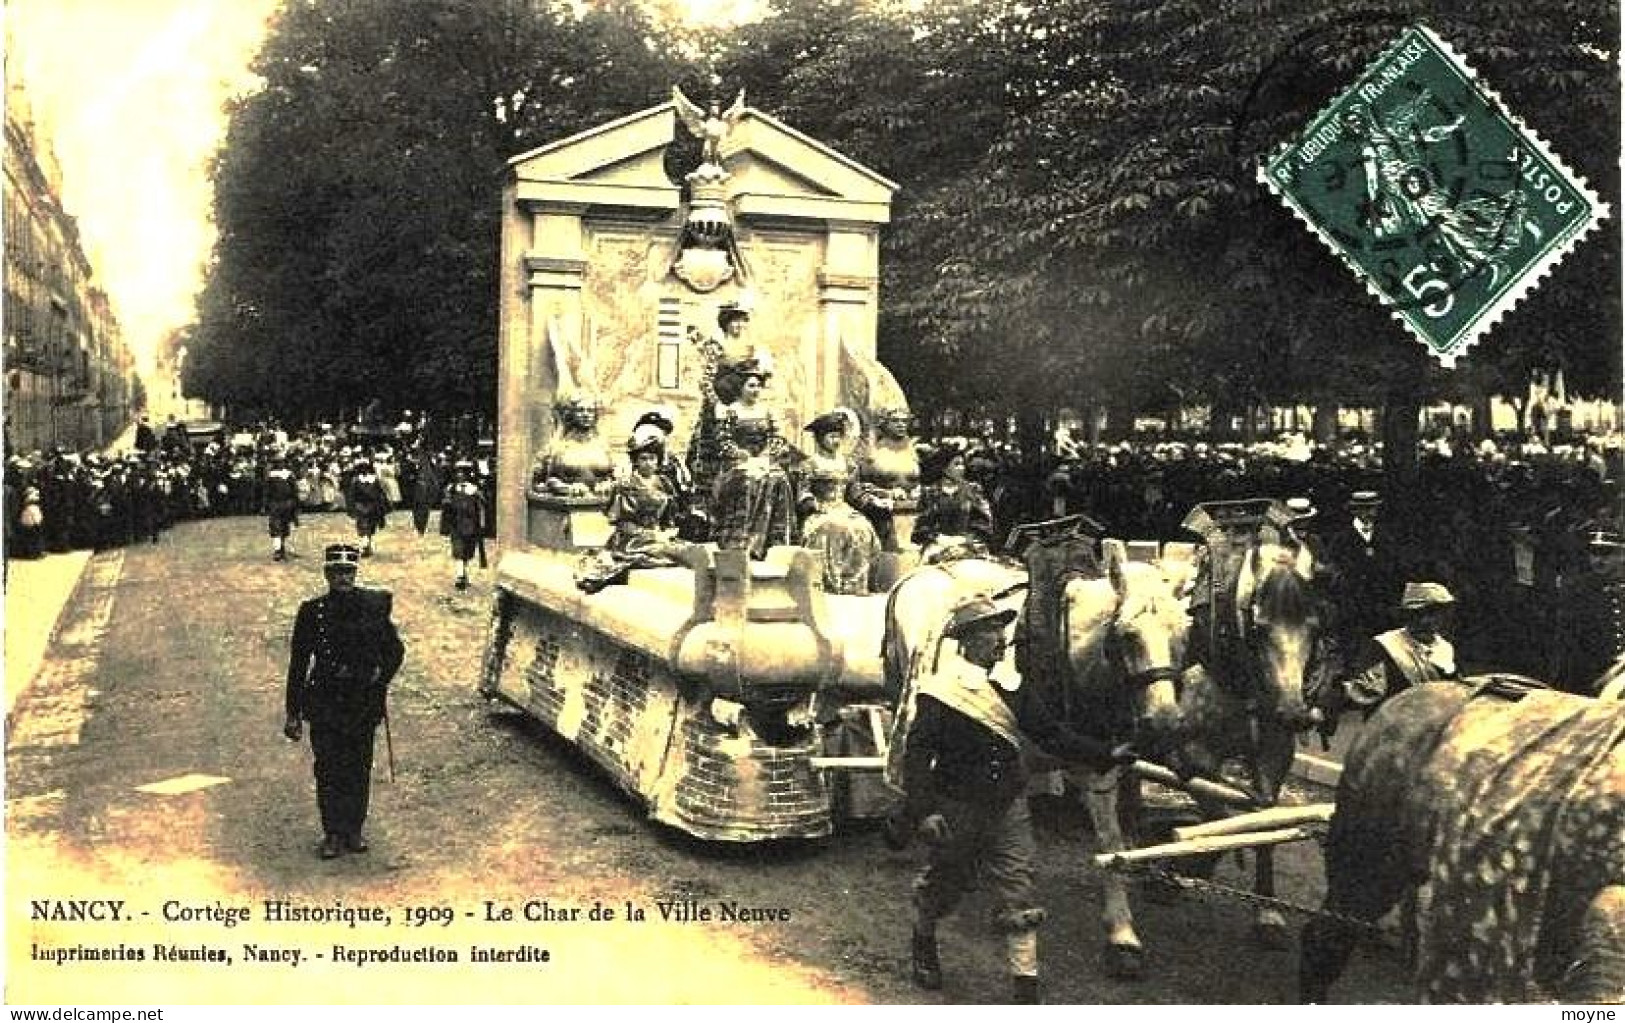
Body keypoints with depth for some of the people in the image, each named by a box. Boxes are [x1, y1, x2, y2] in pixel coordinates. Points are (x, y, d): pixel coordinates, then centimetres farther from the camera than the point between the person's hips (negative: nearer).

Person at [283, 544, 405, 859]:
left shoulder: (375, 605, -1)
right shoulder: (313, 610, -3)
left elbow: (395, 649, 12)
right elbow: (298, 661, 1)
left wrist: (380, 678, -3)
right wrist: (293, 713, 0)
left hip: (363, 701, 1)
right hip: (324, 700, -1)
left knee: (359, 769, 9)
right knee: (328, 770, 2)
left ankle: (354, 830, 22)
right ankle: (333, 833, 14)